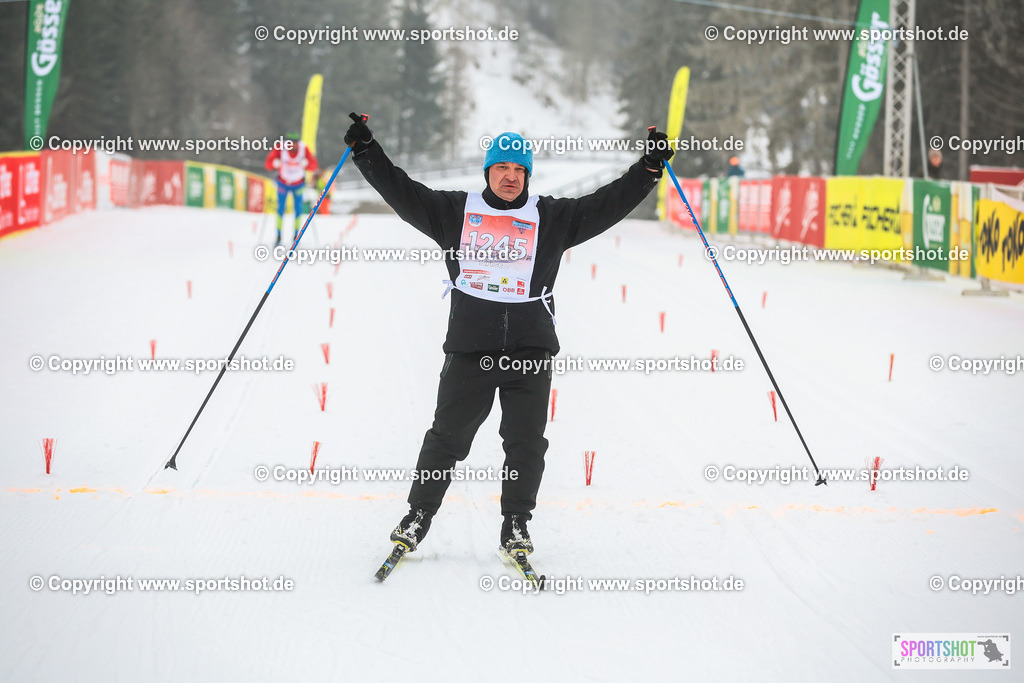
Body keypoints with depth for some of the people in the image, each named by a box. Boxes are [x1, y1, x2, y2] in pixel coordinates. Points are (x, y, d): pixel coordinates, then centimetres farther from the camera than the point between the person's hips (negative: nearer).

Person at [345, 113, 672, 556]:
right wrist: (366, 150, 1)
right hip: (469, 348, -1)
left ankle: (516, 525, 11)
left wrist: (649, 169, -3)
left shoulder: (552, 218, 10)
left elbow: (607, 205, 6)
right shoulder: (455, 212, 10)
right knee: (447, 436, 2)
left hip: (531, 351, 1)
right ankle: (419, 516, 14)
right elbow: (401, 191, 9)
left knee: (526, 440, 0)